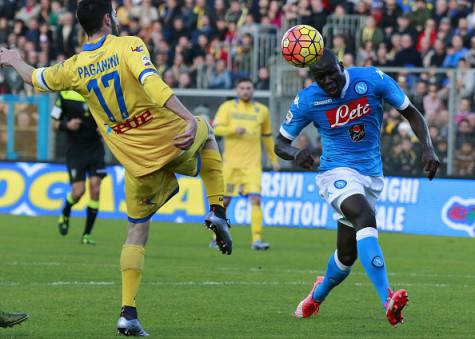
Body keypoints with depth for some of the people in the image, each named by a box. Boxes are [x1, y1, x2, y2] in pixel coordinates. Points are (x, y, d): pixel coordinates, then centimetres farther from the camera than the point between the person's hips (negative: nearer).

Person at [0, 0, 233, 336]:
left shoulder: (74, 68, 2)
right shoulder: (129, 45, -10)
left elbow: (35, 78, 21)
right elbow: (153, 84, -26)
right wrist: (190, 119, -33)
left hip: (138, 163, 2)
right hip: (172, 139, -2)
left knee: (137, 230, 17)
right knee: (206, 133, 34)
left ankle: (128, 312, 4)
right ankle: (218, 210, 20)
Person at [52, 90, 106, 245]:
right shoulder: (65, 94, -6)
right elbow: (55, 124, 1)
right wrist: (66, 125, -20)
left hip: (96, 149, 2)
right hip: (75, 150, -2)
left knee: (95, 188, -9)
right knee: (78, 190, -10)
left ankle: (87, 234, 2)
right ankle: (64, 215, 25)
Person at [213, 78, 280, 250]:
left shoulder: (262, 110, 10)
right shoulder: (227, 107, 4)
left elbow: (267, 136, 20)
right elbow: (217, 128, -6)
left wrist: (274, 159, 19)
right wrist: (234, 129, -23)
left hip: (252, 163, 0)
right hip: (231, 162, 0)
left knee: (255, 199, -14)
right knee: (224, 200, 4)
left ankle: (257, 239, -16)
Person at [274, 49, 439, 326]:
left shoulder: (372, 80, -9)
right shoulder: (307, 101, -9)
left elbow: (411, 113, 1)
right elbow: (280, 143, 0)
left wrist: (428, 148, -14)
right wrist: (295, 154, -24)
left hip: (372, 175, 3)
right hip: (337, 173, -3)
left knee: (347, 254, 10)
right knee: (366, 219, -34)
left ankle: (318, 296, 43)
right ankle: (387, 300, -44)